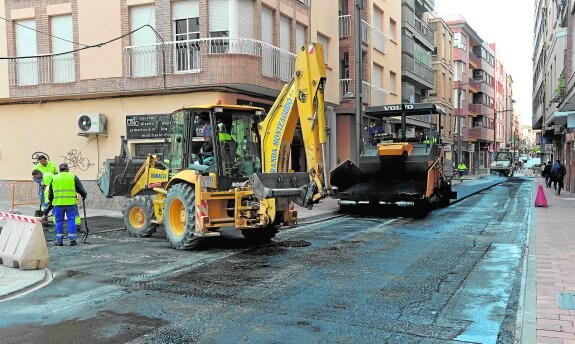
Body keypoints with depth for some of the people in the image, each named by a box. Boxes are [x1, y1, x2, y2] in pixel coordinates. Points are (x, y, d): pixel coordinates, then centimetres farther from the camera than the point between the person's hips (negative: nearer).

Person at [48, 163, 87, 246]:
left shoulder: (54, 178, 10)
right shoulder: (73, 177, 3)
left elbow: (51, 192, 15)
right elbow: (80, 189, 3)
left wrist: (50, 200, 31)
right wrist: (84, 195, 22)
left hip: (58, 203, 2)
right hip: (71, 203, -2)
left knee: (59, 221, 9)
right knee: (71, 221, 4)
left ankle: (59, 241, 11)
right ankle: (72, 240, 3)